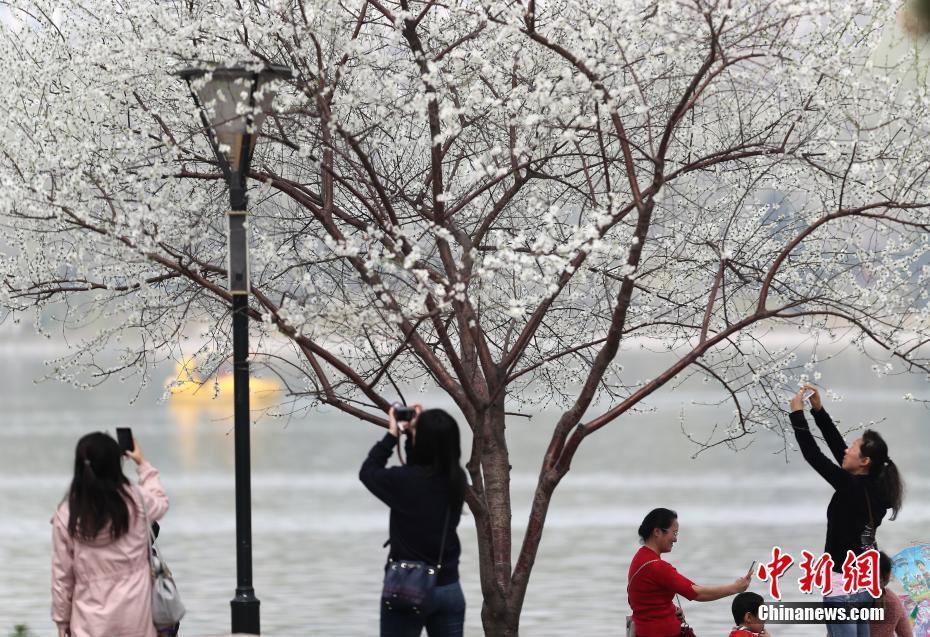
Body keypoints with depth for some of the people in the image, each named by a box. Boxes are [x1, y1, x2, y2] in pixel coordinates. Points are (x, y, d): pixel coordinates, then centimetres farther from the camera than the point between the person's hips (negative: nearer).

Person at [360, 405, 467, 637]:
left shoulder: (404, 480, -17)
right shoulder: (457, 480, -1)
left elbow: (368, 472, 3)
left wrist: (391, 435, 11)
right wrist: (413, 432, 18)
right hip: (449, 589, 5)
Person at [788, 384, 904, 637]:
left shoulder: (853, 488, -18)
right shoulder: (873, 489, 5)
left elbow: (814, 456, -16)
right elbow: (837, 448, 12)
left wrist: (798, 414, -8)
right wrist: (818, 410, 12)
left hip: (843, 584, -9)